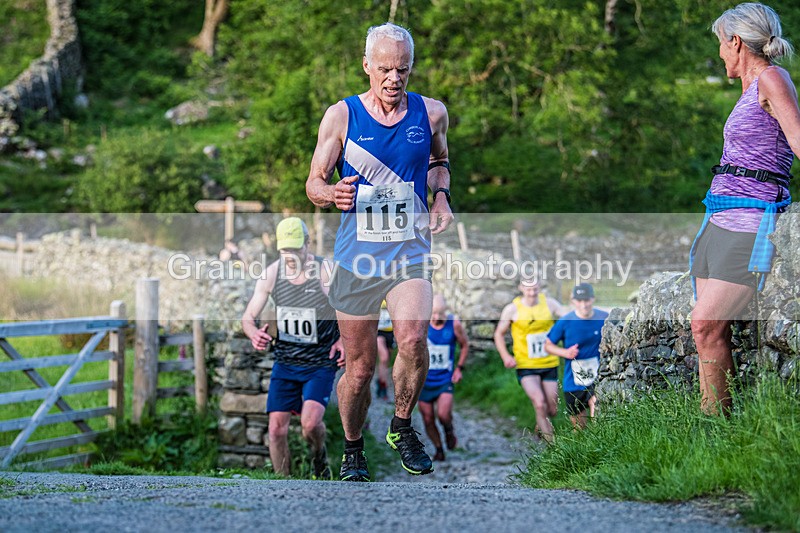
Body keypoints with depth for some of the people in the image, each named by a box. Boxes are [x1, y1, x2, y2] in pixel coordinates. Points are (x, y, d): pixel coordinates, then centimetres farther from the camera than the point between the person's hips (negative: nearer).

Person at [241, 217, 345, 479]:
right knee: (277, 428, -4)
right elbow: (248, 317, 3)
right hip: (285, 362, 3)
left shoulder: (327, 273, -13)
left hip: (321, 365, -3)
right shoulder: (271, 274, -3)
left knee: (310, 422, -21)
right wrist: (254, 334, -20)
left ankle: (319, 457, 13)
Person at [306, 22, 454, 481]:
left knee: (413, 340, -24)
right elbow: (314, 182, 2)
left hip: (411, 253, 1)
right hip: (357, 255, 0)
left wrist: (441, 197, 4)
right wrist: (333, 194, -21)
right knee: (360, 366, 4)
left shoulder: (432, 113, 4)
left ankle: (402, 426, 1)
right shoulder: (342, 116, -1)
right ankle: (353, 449, 28)